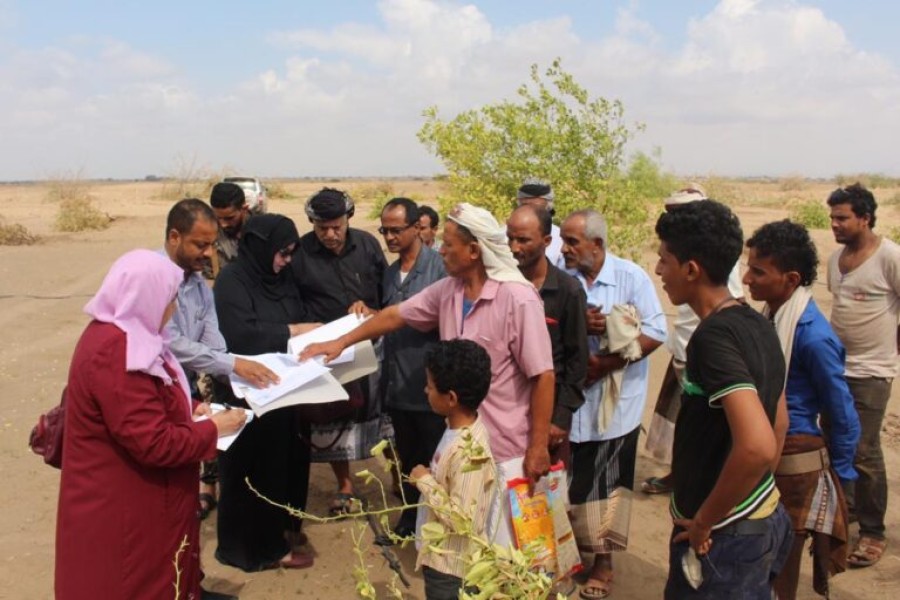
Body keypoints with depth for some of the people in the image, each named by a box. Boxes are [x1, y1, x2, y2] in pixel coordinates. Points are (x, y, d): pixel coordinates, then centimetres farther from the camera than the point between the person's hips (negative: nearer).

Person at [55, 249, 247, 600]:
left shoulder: (118, 336, 3)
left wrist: (189, 415, 3)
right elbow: (155, 443, -28)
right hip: (121, 505, -9)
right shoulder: (115, 353, -29)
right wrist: (212, 429, -15)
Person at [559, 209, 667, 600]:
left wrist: (607, 363, -18)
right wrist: (578, 324, -20)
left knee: (608, 480, 8)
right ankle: (577, 546, 28)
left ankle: (603, 559, 23)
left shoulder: (631, 276, -8)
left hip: (616, 397, -2)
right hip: (571, 396, 2)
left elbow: (655, 332, -13)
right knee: (577, 478, 8)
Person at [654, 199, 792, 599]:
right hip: (765, 517, 8)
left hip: (722, 535, -8)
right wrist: (756, 492, 18)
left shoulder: (714, 336, -24)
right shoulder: (757, 324, 4)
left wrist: (704, 520, -21)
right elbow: (779, 424, 14)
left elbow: (757, 446, -33)